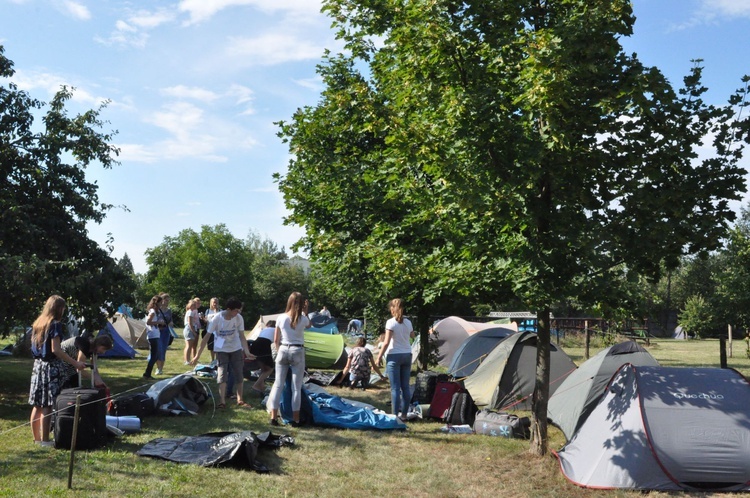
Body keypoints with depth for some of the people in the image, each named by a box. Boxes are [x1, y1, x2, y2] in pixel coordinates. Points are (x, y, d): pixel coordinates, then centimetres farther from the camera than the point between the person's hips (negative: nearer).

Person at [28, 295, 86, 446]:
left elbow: (35, 346, 15)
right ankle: (45, 440, -2)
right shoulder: (55, 324, -12)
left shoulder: (38, 323, 12)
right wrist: (75, 363, -17)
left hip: (38, 365, 8)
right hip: (51, 366, -8)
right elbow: (55, 349, -18)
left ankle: (36, 438, 18)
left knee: (37, 405, 11)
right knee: (48, 406, -4)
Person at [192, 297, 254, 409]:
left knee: (238, 374, 5)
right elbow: (207, 337, -19)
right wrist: (198, 355, -17)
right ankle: (222, 401, -8)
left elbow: (242, 336, -11)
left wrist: (247, 352, -22)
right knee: (222, 373, -11)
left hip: (236, 349, 3)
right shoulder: (217, 318, -25)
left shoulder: (239, 318, -18)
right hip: (221, 350, -2)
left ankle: (240, 400, 14)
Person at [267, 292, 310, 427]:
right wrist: (306, 311, 16)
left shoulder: (281, 318, -2)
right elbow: (309, 325, 20)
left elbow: (276, 340, 4)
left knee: (278, 384, 8)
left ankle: (273, 417, 9)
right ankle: (295, 419, 8)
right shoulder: (303, 319, -6)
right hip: (297, 352, -2)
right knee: (296, 387, 4)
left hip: (283, 351, 2)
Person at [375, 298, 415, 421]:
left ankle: (395, 415, -3)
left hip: (394, 356, -5)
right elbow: (412, 335, 27)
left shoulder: (391, 322, -11)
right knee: (405, 387, 9)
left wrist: (379, 357, -7)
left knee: (395, 388, -4)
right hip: (407, 355, 5)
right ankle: (404, 414, 15)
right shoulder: (408, 322, 6)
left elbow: (386, 342, -14)